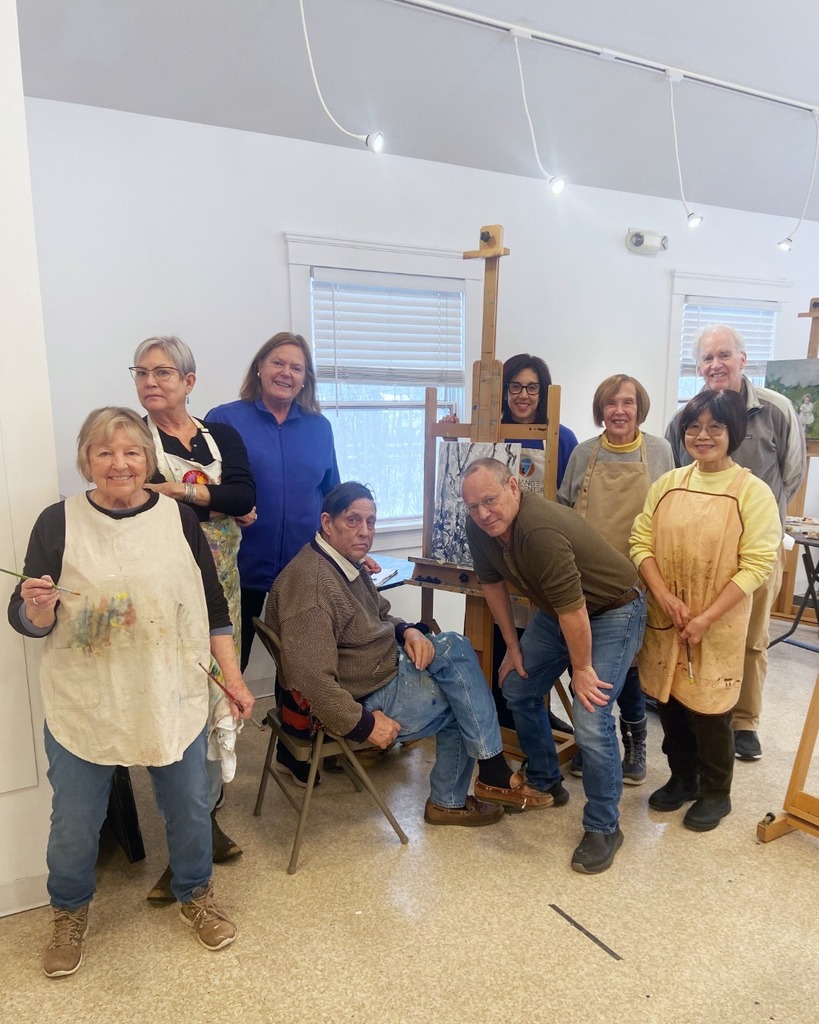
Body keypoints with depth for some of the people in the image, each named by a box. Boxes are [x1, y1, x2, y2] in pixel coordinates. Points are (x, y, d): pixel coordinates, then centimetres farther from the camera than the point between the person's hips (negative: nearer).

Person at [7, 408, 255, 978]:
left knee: (190, 807, 15)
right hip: (83, 707, -1)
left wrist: (234, 677, 2)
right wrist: (38, 605, -28)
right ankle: (70, 913, 44)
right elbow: (29, 623, -5)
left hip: (174, 700, 1)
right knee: (75, 823, 14)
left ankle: (196, 895, 43)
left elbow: (213, 606, 3)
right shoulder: (59, 523, -7)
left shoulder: (179, 518, -3)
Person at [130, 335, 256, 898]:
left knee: (215, 693, 8)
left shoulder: (222, 436, 10)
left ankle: (204, 816, 25)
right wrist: (221, 505, -9)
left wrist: (182, 494, -16)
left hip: (219, 584, 3)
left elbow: (246, 493, -7)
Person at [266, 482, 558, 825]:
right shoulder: (311, 583, -28)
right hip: (362, 699, -9)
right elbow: (311, 679, -34)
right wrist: (364, 723, -25)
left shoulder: (348, 563, 4)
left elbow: (379, 618, 18)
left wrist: (408, 631, -4)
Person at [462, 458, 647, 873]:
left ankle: (603, 827, 8)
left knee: (591, 721, -15)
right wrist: (512, 646, 8)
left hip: (611, 612, -8)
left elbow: (573, 610, -30)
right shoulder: (479, 527, -11)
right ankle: (544, 782, 35)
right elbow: (492, 582, 4)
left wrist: (582, 669, -18)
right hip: (555, 610, 8)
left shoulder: (541, 530, -36)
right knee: (518, 689, 13)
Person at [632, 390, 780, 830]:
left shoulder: (753, 492, -9)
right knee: (669, 701, 14)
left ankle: (715, 794, 31)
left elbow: (757, 565, -13)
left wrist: (706, 618, -17)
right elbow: (641, 542, 2)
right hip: (664, 621, 4)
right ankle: (681, 778, 38)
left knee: (707, 709, 7)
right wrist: (664, 595, -13)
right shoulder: (667, 484, 4)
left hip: (718, 626, -4)